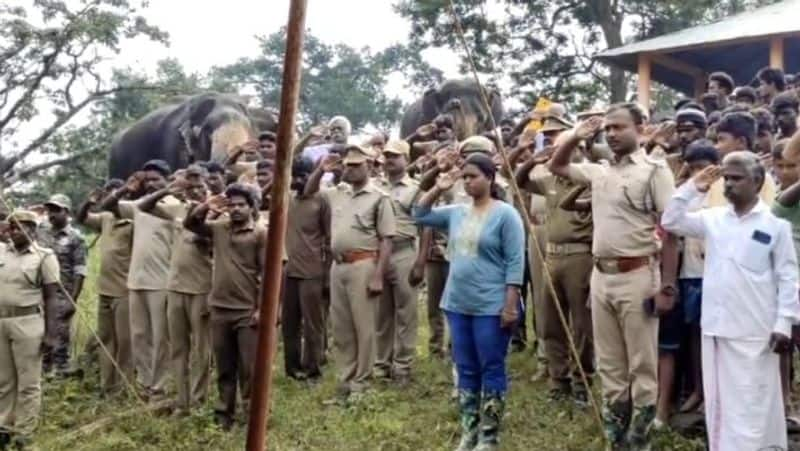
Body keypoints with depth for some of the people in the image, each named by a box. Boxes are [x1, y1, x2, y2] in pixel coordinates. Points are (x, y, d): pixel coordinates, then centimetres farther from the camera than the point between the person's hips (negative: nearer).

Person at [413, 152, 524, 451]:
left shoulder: (505, 214, -9)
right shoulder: (457, 213, 10)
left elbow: (515, 262, -12)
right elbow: (419, 215, 17)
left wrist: (510, 304, -17)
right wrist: (437, 189, 5)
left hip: (491, 307, -6)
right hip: (458, 304, 7)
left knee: (491, 369, 3)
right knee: (466, 369, 12)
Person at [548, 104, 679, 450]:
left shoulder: (654, 170, -7)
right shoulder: (599, 170, 10)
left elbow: (670, 232, -10)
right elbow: (556, 166, 25)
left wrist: (667, 286, -15)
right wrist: (576, 137, 7)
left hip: (637, 276, -6)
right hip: (601, 276, 6)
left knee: (642, 366, 3)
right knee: (609, 366, 13)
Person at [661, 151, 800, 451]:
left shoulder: (775, 224, -5)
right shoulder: (713, 218, 7)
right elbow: (670, 222, 7)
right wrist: (691, 188, -1)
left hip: (754, 330, -4)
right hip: (716, 326, 5)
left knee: (753, 402, 1)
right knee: (718, 399, 12)